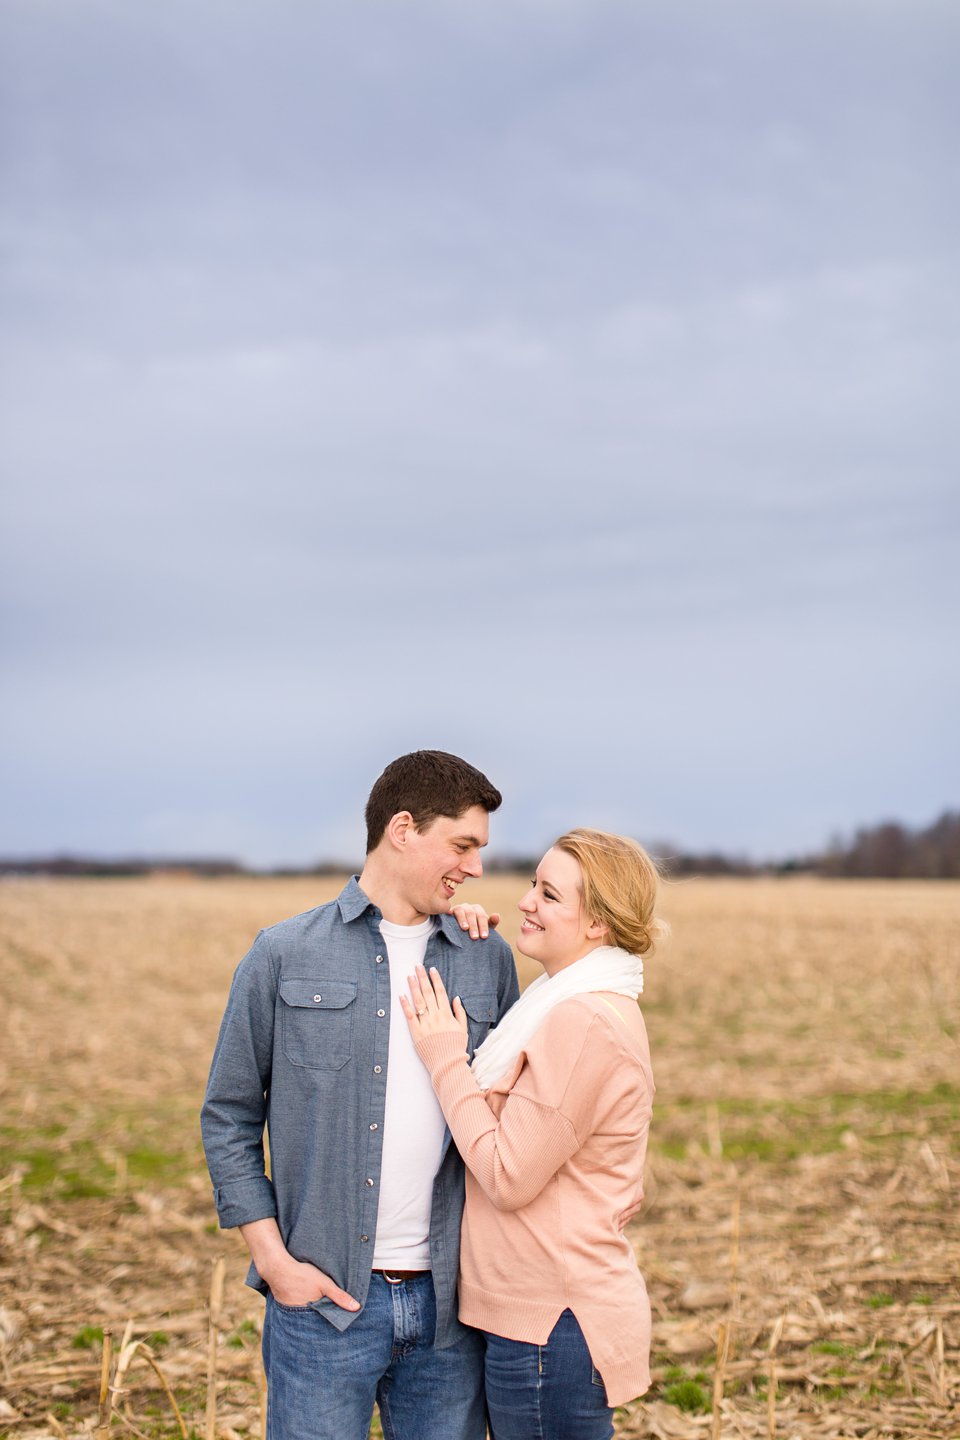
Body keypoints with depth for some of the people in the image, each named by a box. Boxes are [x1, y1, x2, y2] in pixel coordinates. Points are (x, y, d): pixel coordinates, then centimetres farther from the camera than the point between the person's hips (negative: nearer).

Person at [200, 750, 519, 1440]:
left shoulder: (490, 960, 9)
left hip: (449, 1302, 3)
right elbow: (229, 1119, 3)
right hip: (325, 1297, -3)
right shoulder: (285, 956, 0)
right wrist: (275, 1259, -5)